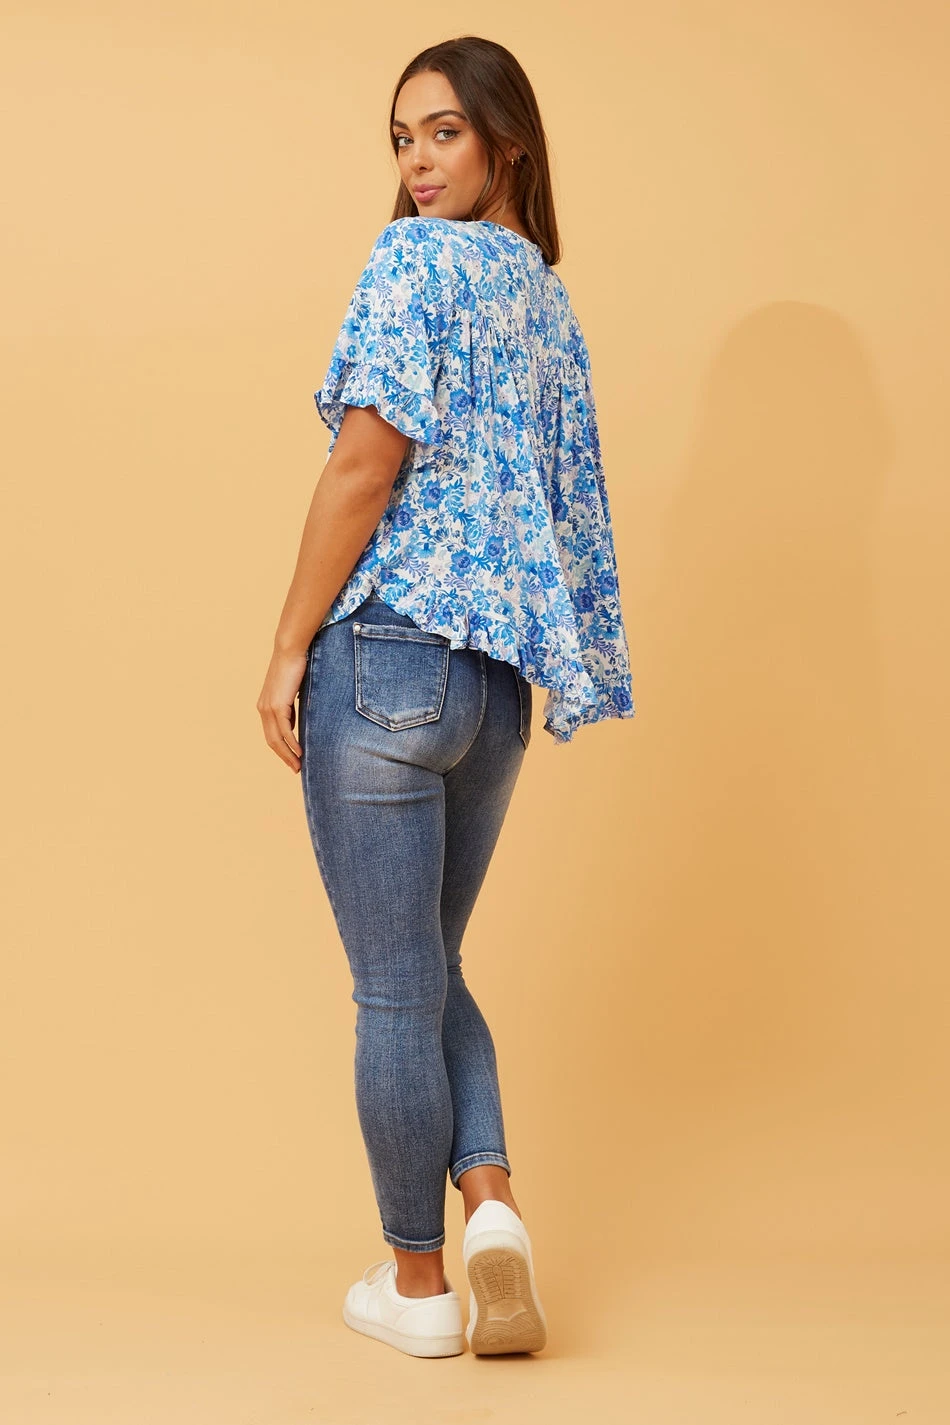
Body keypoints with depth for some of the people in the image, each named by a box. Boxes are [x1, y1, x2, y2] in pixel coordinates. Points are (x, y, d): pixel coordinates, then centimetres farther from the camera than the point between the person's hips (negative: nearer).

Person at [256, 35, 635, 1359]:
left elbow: (365, 467, -15)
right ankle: (492, 1202, 3)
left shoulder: (417, 258, -8)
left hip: (388, 654, -7)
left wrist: (288, 651, -10)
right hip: (502, 675, 8)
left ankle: (418, 1283, 15)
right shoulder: (552, 298, 15)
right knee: (430, 971, 20)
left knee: (394, 990, 4)